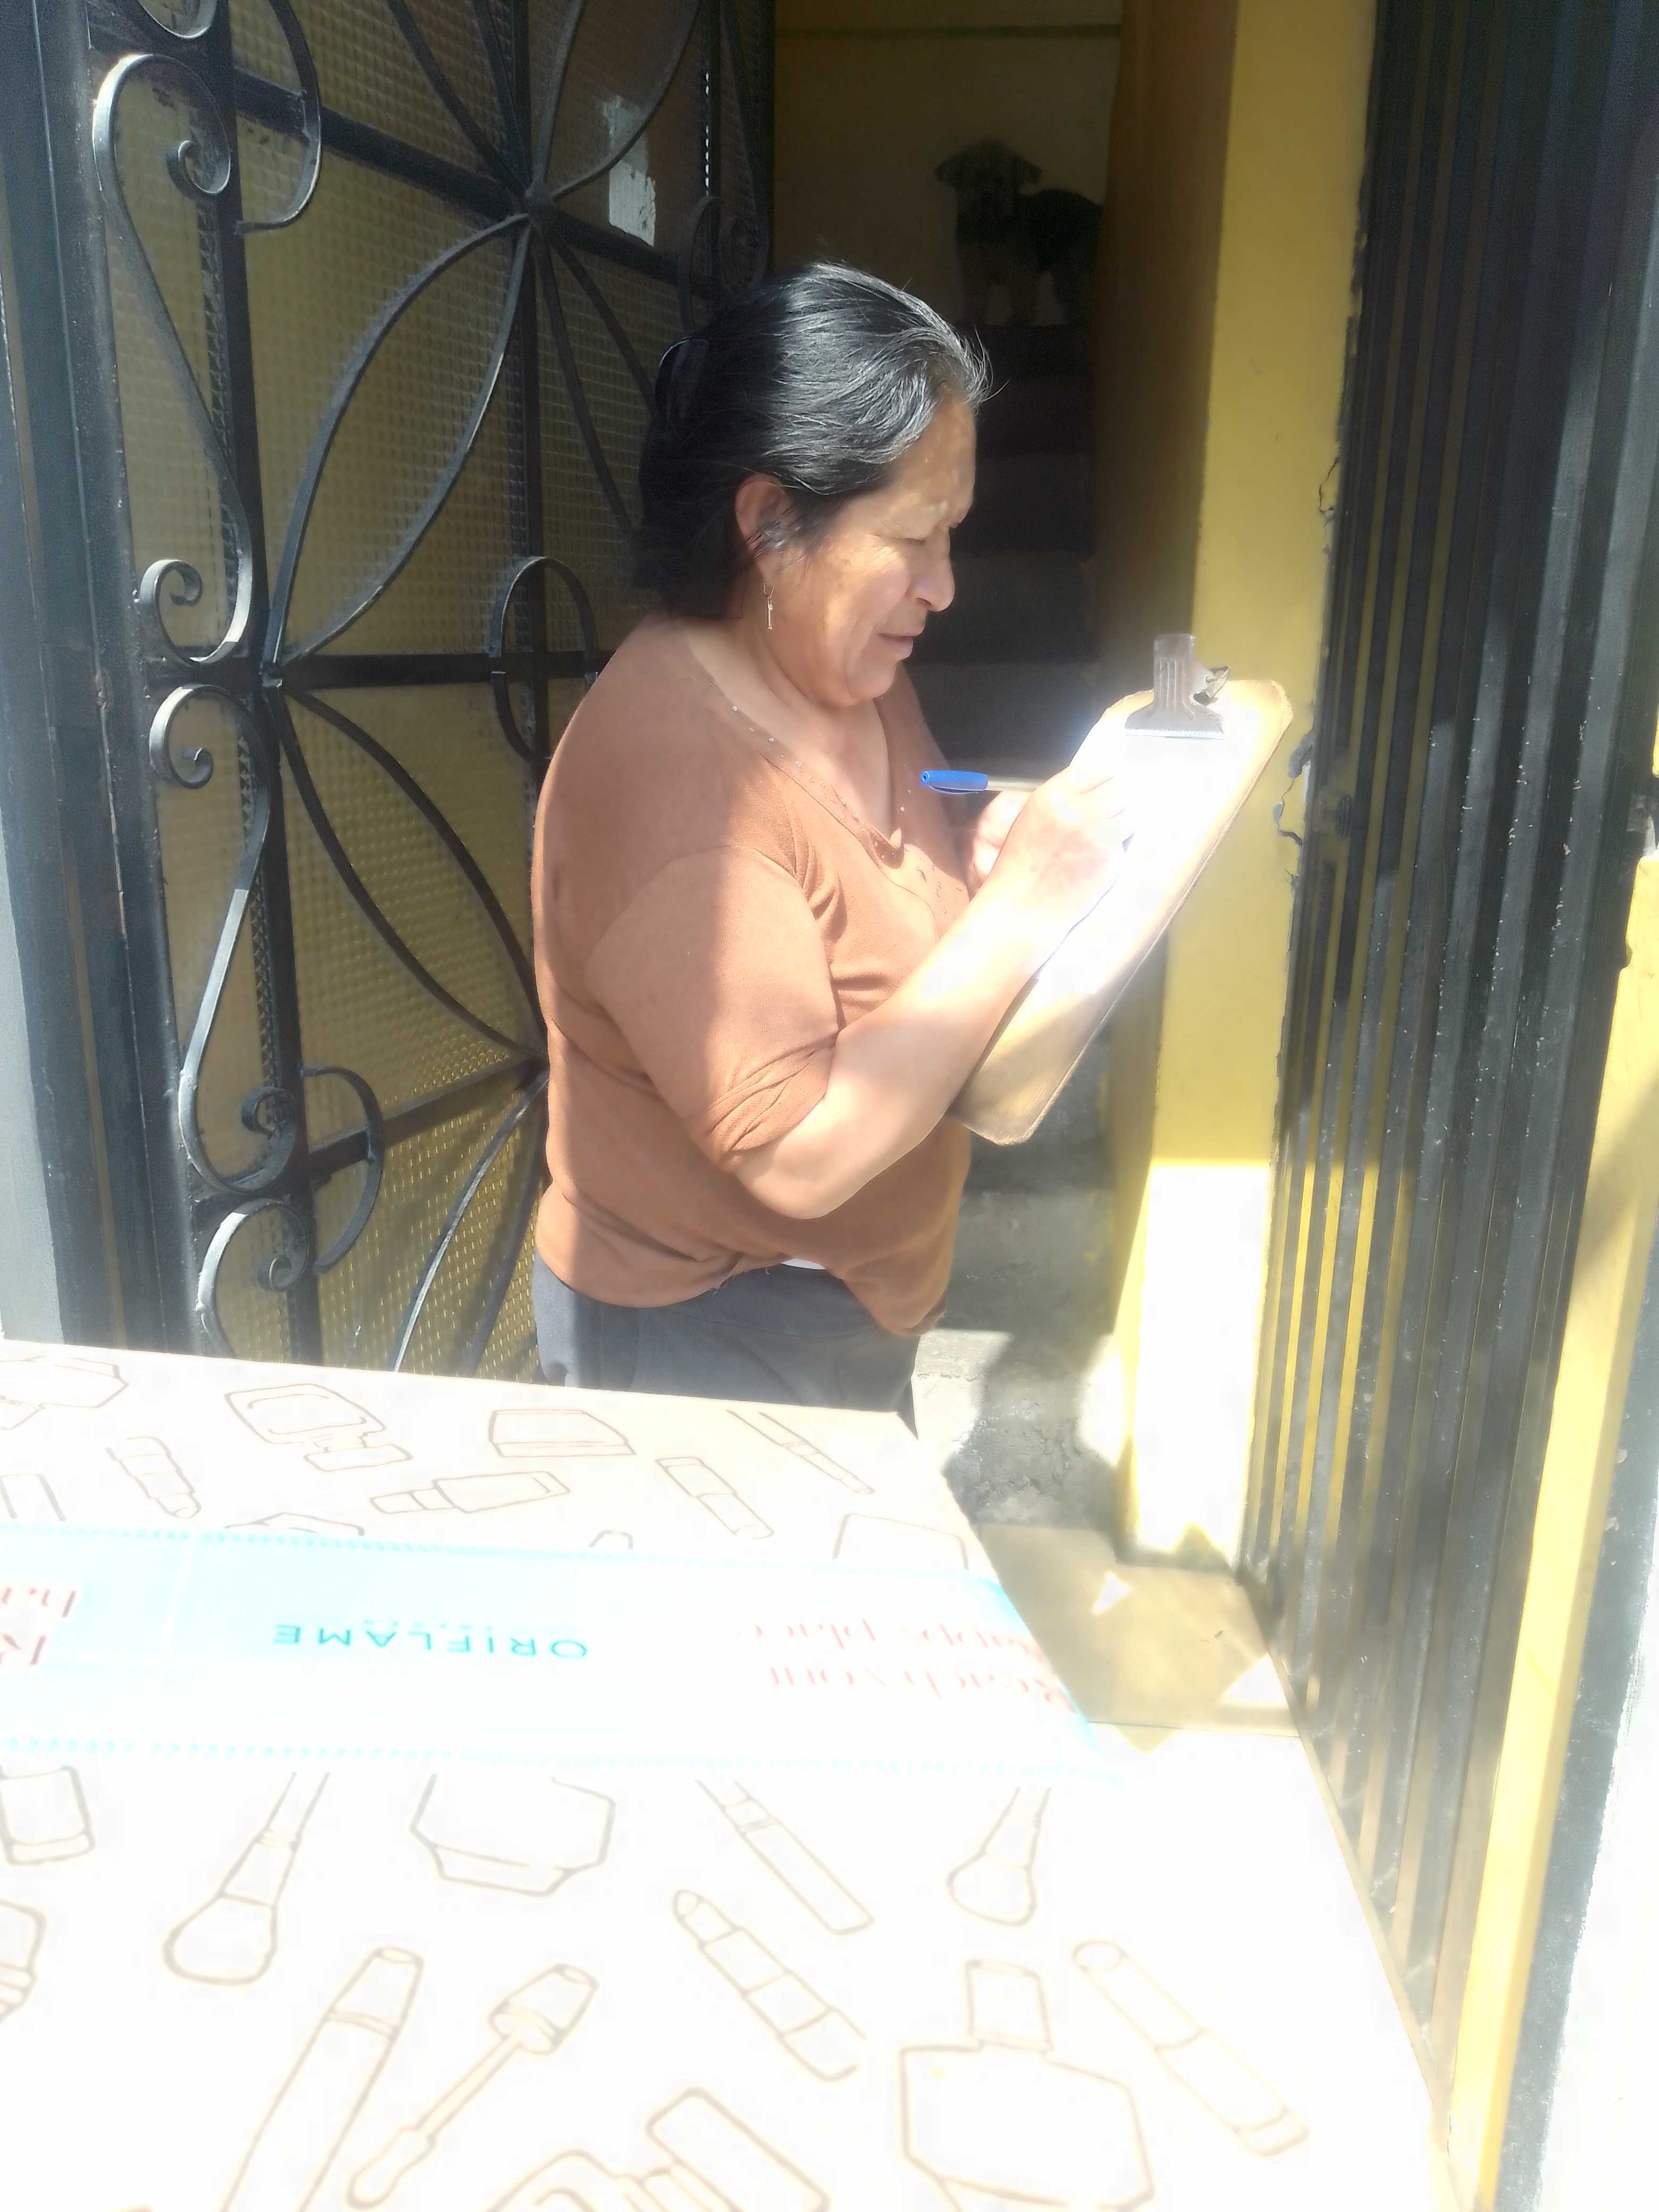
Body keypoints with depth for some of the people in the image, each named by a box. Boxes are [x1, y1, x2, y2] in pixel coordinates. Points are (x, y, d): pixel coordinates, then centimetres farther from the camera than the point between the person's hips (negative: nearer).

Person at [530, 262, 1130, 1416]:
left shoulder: (855, 673, 0)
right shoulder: (668, 772, -29)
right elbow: (801, 1153, -31)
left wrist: (997, 843, -9)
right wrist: (1019, 908, -29)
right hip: (707, 1341, -8)